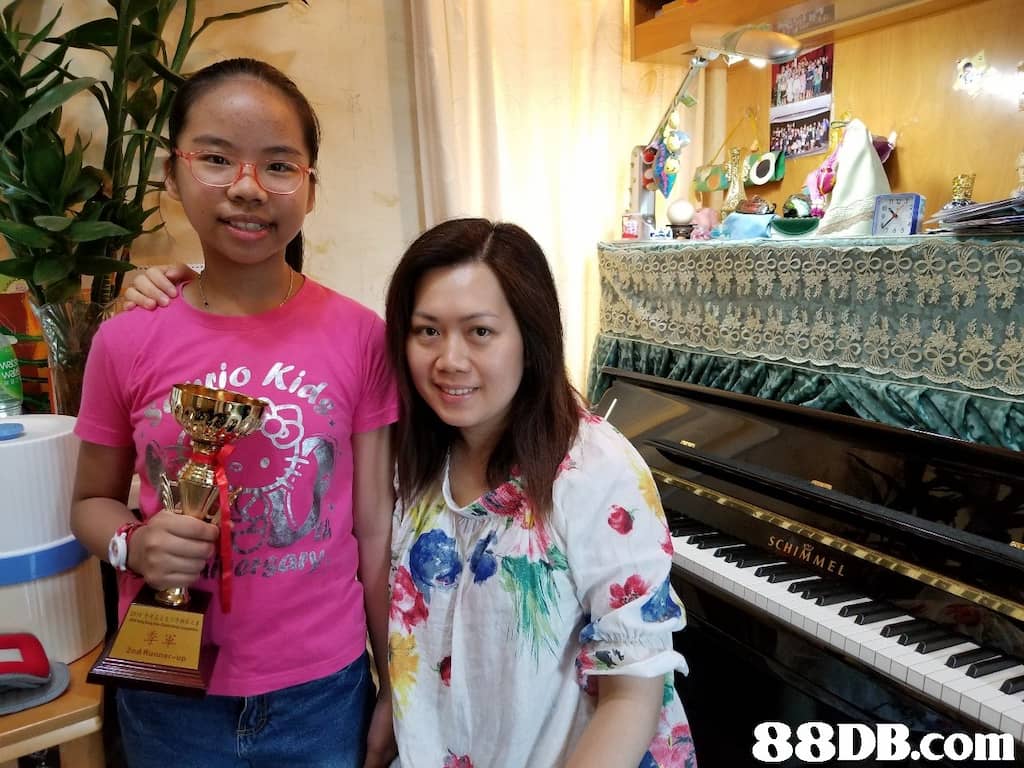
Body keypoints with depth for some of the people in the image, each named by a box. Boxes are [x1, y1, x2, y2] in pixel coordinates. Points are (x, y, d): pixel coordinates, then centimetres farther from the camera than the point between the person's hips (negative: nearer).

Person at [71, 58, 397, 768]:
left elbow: (376, 523, -5)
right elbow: (93, 501, 6)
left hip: (324, 689, -1)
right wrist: (133, 544, -17)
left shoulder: (358, 336, -11)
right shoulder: (126, 343, -8)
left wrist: (396, 688, 1)